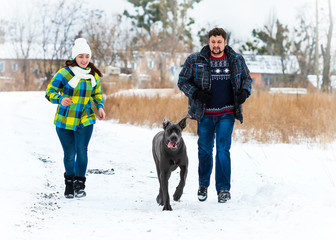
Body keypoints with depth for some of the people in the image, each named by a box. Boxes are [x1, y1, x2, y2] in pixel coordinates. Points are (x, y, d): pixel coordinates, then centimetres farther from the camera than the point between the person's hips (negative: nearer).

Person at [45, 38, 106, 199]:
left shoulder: (94, 75, 1)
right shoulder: (64, 73, -13)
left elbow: (97, 94, 18)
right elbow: (50, 92, -10)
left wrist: (100, 107, -2)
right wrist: (60, 100, -31)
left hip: (85, 120, 2)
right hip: (65, 121, -2)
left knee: (82, 150, -13)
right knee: (69, 154, 5)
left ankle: (79, 185, -3)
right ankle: (69, 182, 28)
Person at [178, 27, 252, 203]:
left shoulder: (237, 60, 2)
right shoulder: (195, 61, -3)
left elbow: (247, 78, 16)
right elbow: (182, 81, 3)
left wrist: (245, 92, -5)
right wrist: (196, 93, -14)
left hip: (227, 114, 0)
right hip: (204, 114, 1)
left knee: (223, 149, -8)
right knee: (204, 150, 10)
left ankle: (223, 189, 1)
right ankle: (203, 185, 30)